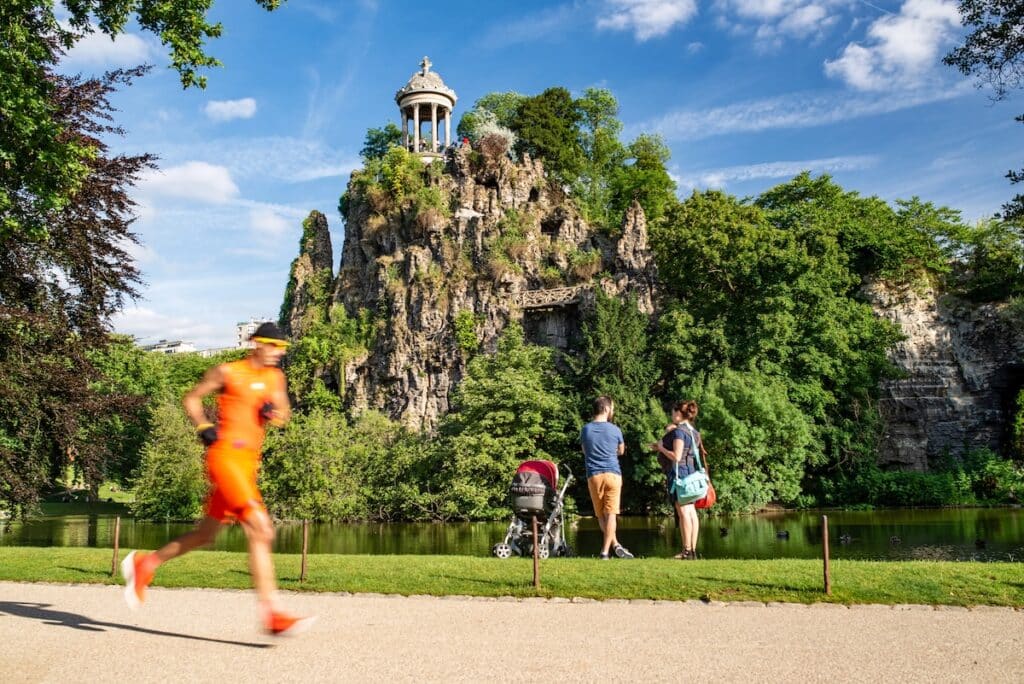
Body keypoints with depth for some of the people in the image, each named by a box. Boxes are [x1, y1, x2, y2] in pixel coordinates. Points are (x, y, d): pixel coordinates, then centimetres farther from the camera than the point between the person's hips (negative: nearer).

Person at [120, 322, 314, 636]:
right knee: (261, 530, -19)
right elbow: (192, 398, 8)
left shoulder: (275, 377, 14)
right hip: (225, 456, -7)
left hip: (249, 463, 8)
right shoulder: (227, 372, -2)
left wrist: (274, 413, -5)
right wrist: (203, 427, -6)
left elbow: (285, 415, 17)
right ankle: (272, 613, -19)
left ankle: (144, 564, 36)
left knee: (207, 533, 17)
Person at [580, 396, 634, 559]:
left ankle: (615, 544, 6)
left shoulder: (585, 430, 4)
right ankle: (605, 551, -4)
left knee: (600, 515, 12)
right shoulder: (615, 429, -1)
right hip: (612, 474, -1)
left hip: (593, 476, 2)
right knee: (610, 514, 0)